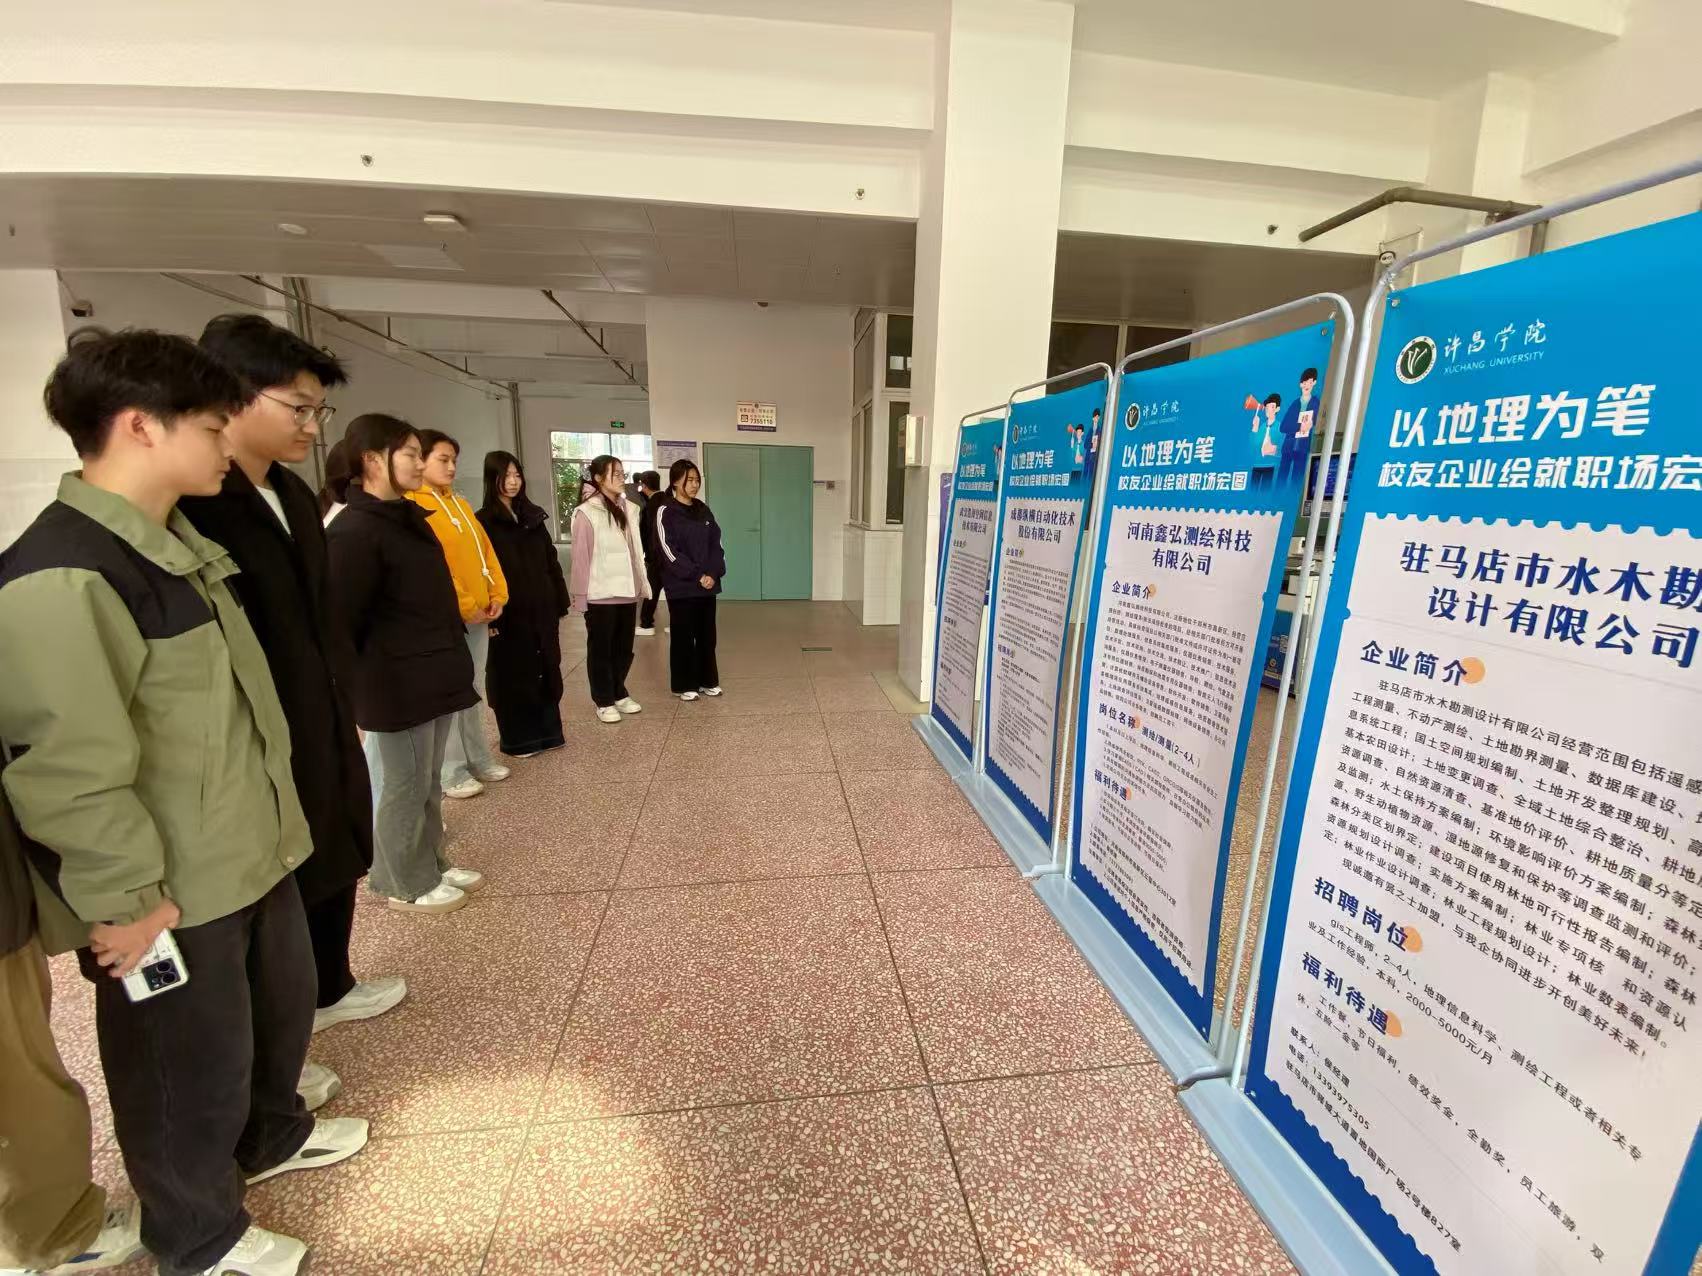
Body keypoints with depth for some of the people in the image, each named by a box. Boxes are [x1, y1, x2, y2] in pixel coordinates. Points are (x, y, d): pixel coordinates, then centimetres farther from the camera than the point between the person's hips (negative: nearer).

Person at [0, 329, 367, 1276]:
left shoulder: (180, 542, 8)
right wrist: (125, 898, -16)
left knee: (283, 1008, 27)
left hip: (253, 853, 9)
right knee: (191, 1070, 15)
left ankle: (272, 1134, 54)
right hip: (170, 893, -9)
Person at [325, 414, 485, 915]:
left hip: (433, 678, 9)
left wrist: (452, 663, 18)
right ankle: (405, 884, 22)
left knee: (428, 784, 18)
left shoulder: (408, 517, 14)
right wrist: (358, 691, -12)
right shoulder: (353, 531, -15)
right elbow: (343, 622, -17)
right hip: (395, 687, -8)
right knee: (401, 788, 6)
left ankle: (432, 864, 33)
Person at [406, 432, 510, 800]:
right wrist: (464, 607, -15)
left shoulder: (460, 504, 15)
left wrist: (497, 595, 3)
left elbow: (485, 551, 15)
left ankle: (478, 759, 25)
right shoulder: (412, 506, -9)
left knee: (472, 692, 15)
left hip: (479, 615, 7)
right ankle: (452, 772, 11)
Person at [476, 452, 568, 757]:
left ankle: (547, 731, 24)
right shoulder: (484, 521, -4)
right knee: (514, 675, 5)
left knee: (548, 670, 10)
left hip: (542, 609, 5)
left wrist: (560, 603, 8)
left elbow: (551, 562, 13)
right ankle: (518, 739, 17)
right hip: (510, 613, -5)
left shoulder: (534, 516, 12)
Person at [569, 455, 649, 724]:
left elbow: (635, 551, 10)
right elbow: (581, 557, -8)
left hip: (627, 592, 5)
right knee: (601, 650, 8)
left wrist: (642, 584, 10)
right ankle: (604, 701, 20)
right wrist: (580, 596, -8)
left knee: (623, 648, 14)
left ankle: (619, 693, 31)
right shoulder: (586, 512, -8)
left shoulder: (627, 509, 8)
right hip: (601, 594, -5)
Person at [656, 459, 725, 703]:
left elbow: (716, 544, 8)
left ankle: (707, 680, 22)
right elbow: (669, 551, -12)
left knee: (707, 634, 10)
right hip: (681, 587, -5)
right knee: (683, 636, 3)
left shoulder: (703, 510, 11)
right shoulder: (666, 513, -6)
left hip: (708, 585, 5)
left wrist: (713, 573, -8)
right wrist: (697, 575, -16)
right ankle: (684, 685, 14)